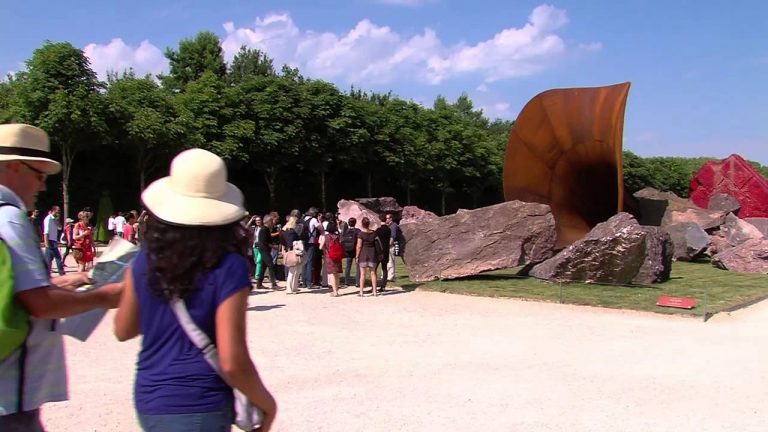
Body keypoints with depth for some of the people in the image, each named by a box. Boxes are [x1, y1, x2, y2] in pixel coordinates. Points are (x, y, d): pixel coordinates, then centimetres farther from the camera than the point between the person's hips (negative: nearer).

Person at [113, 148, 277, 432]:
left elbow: (123, 330, 12)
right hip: (198, 408, -5)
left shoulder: (146, 260, -2)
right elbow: (232, 363, -19)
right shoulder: (228, 268, -17)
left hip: (148, 401, 5)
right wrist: (266, 403, -4)